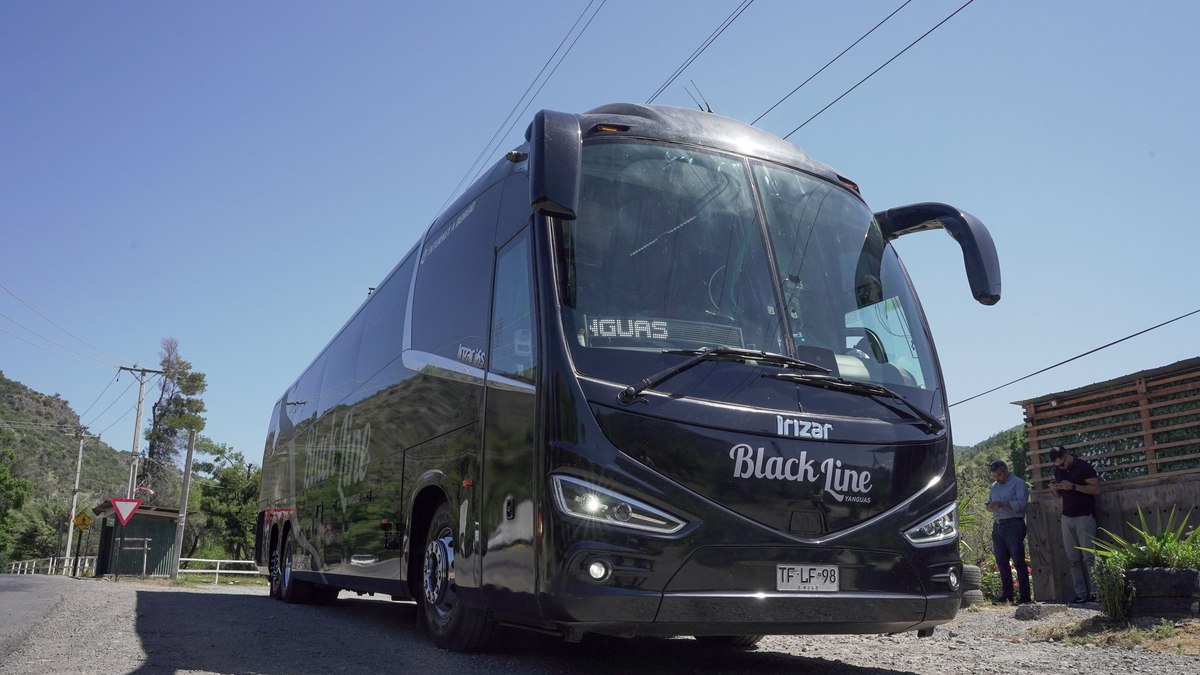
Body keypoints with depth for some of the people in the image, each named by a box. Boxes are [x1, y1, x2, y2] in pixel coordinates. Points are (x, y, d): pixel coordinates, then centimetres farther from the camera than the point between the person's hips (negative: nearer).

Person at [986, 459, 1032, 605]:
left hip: (1013, 525, -7)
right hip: (997, 526, 7)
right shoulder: (994, 486, 20)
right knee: (1001, 562, 8)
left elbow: (1021, 503, -14)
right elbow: (989, 504, 22)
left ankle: (1025, 596, -3)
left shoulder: (1018, 483, -3)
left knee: (1018, 561, -7)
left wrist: (1002, 504, -18)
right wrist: (991, 506, -1)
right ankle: (1006, 595, 14)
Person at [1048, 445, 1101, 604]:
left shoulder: (1084, 467, -6)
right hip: (1067, 518, 6)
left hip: (1084, 517, -6)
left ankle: (1096, 593, -2)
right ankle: (1081, 594, 4)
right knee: (1073, 559, 2)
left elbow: (1096, 489, -12)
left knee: (1088, 557, -7)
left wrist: (1073, 486, -21)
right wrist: (1054, 489, -1)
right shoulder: (1058, 470, 12)